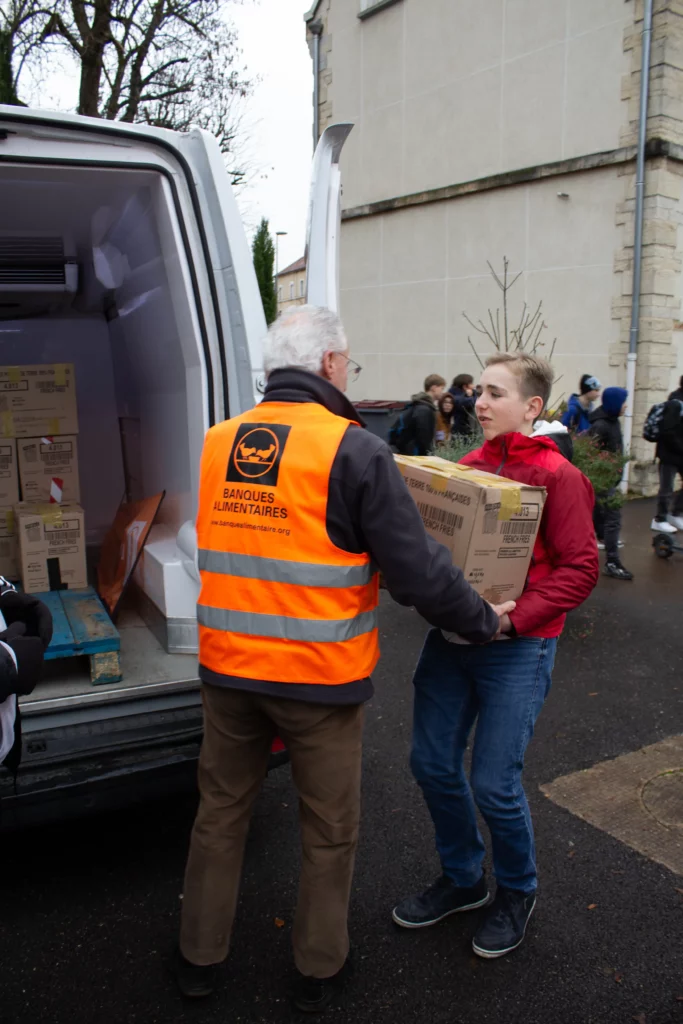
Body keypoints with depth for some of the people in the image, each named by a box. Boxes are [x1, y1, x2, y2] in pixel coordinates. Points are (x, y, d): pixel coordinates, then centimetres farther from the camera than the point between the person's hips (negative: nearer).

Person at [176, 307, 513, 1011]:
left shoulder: (218, 441, 2)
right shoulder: (354, 450, -15)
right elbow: (419, 572, -17)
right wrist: (486, 622, 0)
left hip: (227, 667, 5)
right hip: (320, 676, -4)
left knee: (221, 809, 22)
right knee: (329, 828, 17)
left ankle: (198, 956, 40)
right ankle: (318, 969, 37)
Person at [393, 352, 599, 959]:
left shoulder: (557, 476, -9)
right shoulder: (470, 466, 8)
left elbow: (581, 568, -13)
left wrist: (514, 615, -22)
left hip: (517, 649, -6)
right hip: (450, 635, 6)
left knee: (493, 784, 1)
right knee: (432, 764, 12)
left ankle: (517, 891, 33)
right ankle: (463, 879, 37)